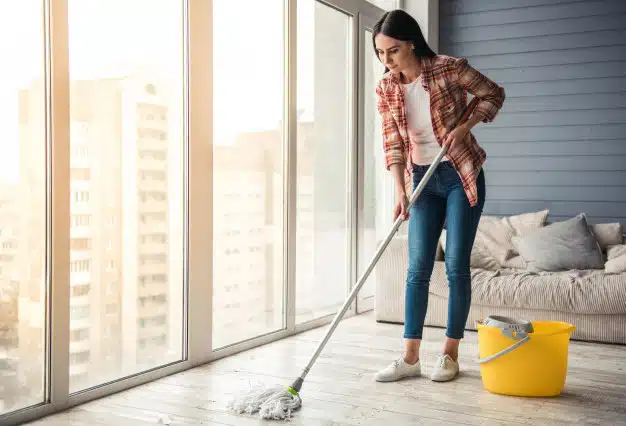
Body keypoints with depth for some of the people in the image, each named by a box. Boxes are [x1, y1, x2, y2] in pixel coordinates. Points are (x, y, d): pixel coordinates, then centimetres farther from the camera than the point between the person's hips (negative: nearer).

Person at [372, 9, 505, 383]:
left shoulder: (450, 68, -13)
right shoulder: (386, 89, -3)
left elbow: (493, 94, 0)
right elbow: (393, 145, -2)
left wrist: (465, 127, -16)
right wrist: (401, 192, -13)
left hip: (462, 176, -3)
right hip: (422, 180, 4)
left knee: (456, 266, -2)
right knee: (418, 268, 2)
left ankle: (450, 355, 11)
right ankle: (410, 358, 8)